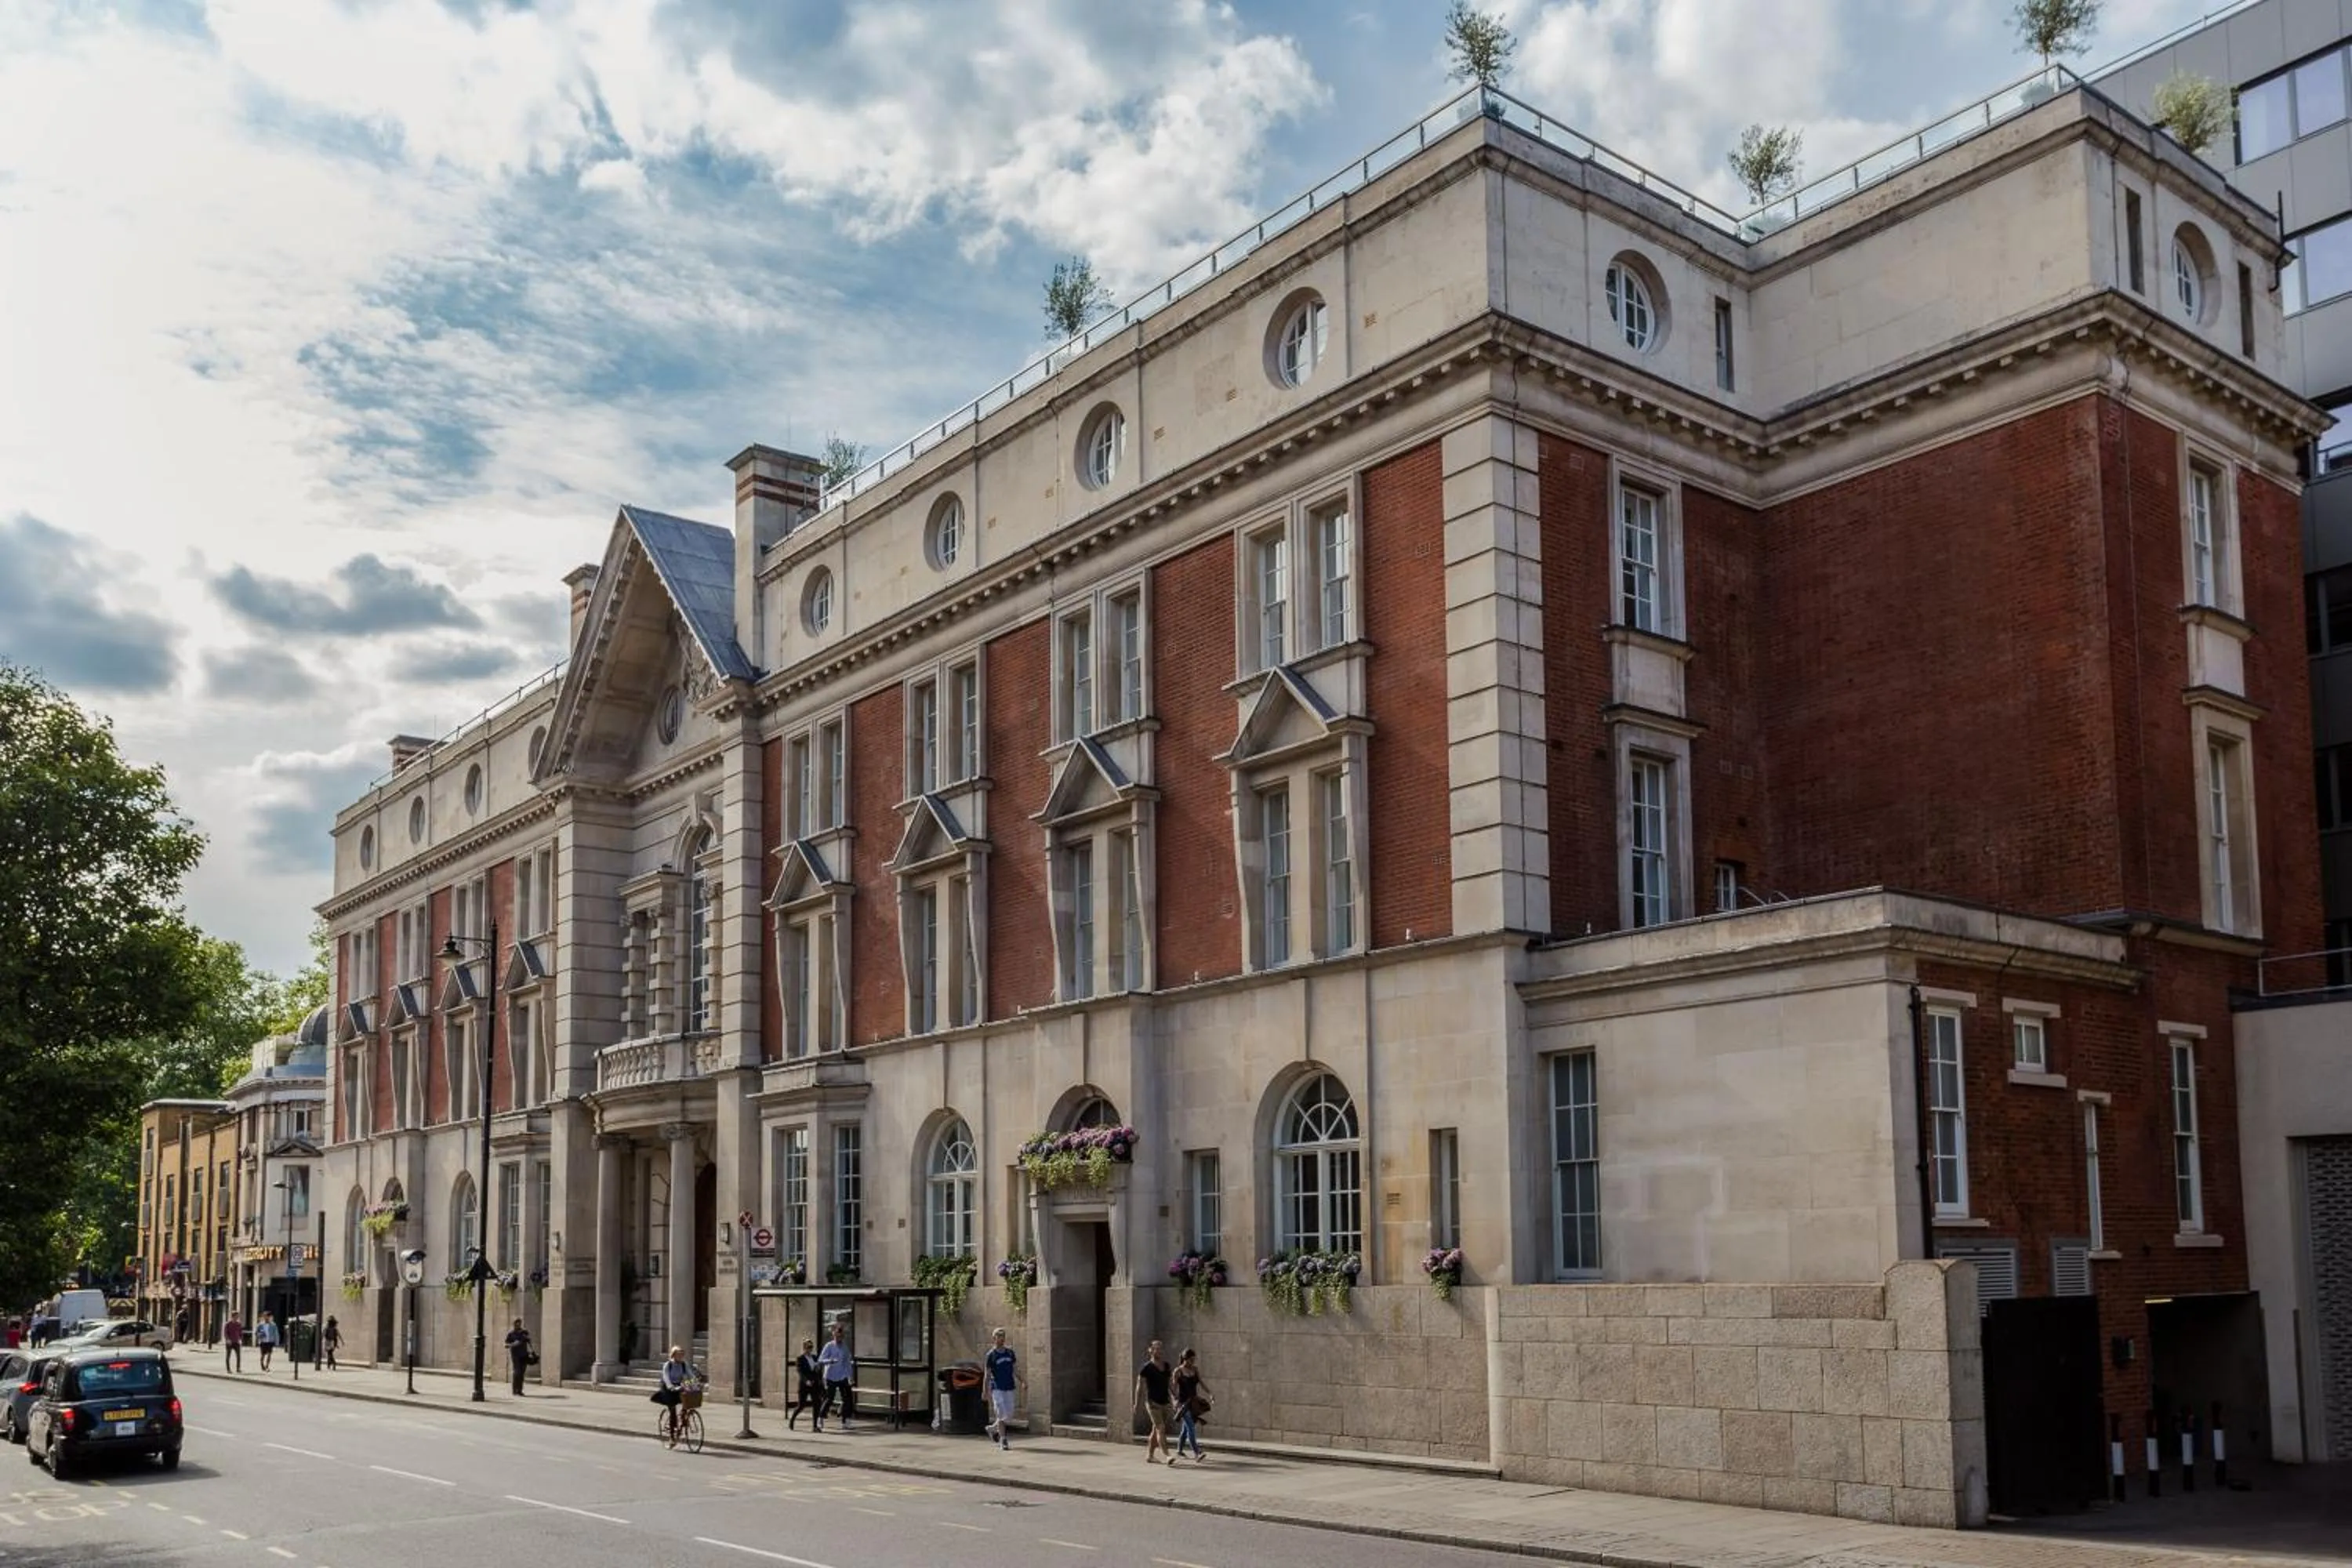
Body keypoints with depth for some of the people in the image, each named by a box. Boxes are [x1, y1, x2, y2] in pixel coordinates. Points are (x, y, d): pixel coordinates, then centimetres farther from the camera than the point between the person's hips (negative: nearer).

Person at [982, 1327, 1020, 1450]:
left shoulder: (1010, 1352, 9)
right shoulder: (991, 1355, -3)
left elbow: (1015, 1369, 14)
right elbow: (987, 1375, -1)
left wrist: (1022, 1382, 1)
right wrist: (985, 1392, -4)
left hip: (1009, 1388, 5)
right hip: (997, 1388, -5)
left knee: (1009, 1416, 7)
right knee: (1001, 1414, -9)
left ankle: (993, 1429, 31)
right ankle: (1003, 1440, -1)